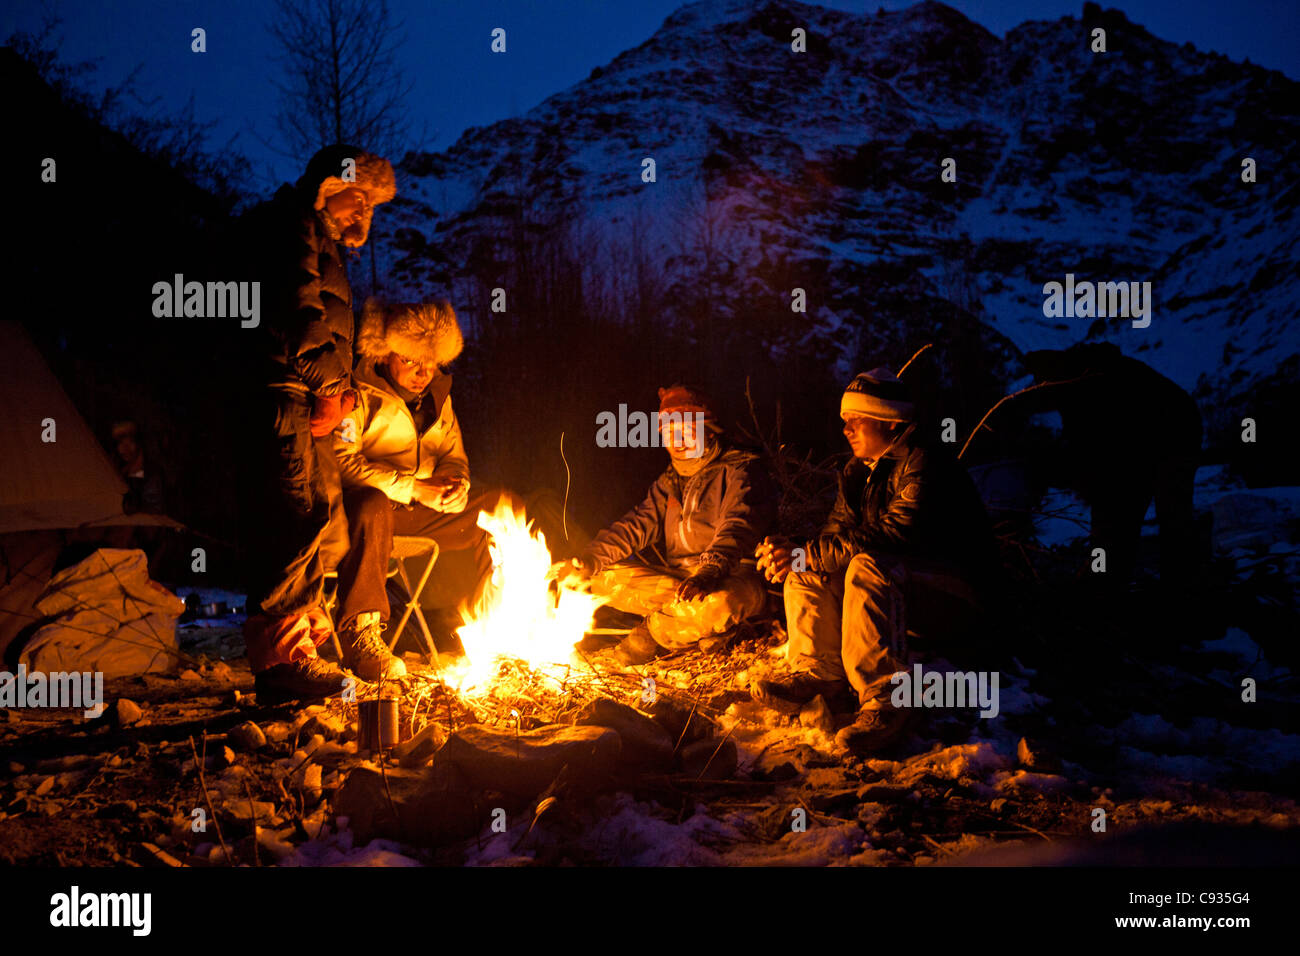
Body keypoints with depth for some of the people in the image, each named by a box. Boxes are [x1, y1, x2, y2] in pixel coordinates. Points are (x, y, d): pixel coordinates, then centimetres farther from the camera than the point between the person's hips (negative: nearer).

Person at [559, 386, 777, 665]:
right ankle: (696, 625, -15)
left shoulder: (740, 470, -3)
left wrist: (710, 571, -38)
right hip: (677, 577, 6)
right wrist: (592, 556, -9)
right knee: (606, 577, -8)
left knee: (718, 603, -41)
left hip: (732, 577, -6)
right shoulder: (669, 483, 20)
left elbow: (738, 528, -20)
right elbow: (639, 524, 10)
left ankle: (652, 632, -10)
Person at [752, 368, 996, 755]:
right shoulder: (858, 472, 13)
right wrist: (790, 556, -17)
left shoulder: (924, 464, -16)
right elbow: (838, 532, 6)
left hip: (953, 590, -9)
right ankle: (819, 675, -20)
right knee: (809, 572, -7)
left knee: (868, 567, -35)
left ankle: (884, 698, -38)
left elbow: (895, 535, -27)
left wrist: (804, 556, -28)